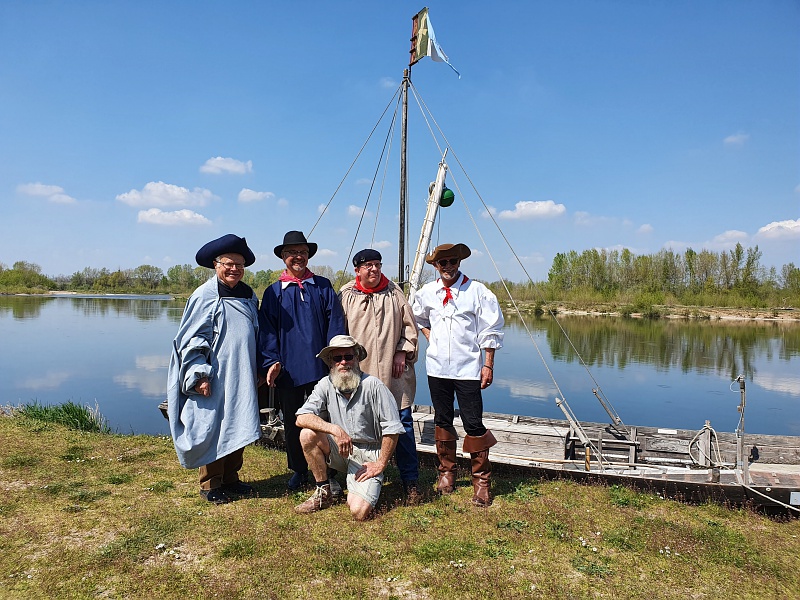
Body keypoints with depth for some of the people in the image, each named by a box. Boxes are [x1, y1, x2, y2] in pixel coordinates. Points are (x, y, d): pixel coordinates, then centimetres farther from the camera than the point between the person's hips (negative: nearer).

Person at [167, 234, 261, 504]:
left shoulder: (248, 295, 10)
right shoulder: (204, 296, -8)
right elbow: (191, 341, -10)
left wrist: (257, 371, 15)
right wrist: (200, 375, -17)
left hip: (241, 380, 6)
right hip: (214, 381, -6)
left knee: (238, 429, 13)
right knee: (214, 430, 3)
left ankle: (230, 478, 27)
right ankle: (210, 484, 17)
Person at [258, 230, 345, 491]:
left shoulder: (323, 287, 5)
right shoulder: (273, 292, 5)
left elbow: (335, 325, 2)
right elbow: (267, 331, 2)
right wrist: (271, 362, -9)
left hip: (320, 369, -1)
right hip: (287, 371, 1)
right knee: (292, 423, 12)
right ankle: (299, 471, 29)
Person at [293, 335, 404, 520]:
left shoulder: (373, 385, -14)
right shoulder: (326, 385, -4)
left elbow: (392, 428, -13)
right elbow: (302, 418, -15)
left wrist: (380, 464, -10)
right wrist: (335, 429, -29)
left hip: (368, 455, -4)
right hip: (338, 451, 4)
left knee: (359, 511, -22)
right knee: (308, 434, -23)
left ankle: (372, 484, 14)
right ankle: (323, 493, -3)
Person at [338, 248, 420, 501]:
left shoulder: (394, 291, 8)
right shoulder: (346, 295, 3)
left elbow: (409, 325, 11)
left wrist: (403, 353, 2)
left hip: (394, 372, 1)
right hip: (360, 372, -1)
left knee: (403, 423, 3)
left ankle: (410, 480, 14)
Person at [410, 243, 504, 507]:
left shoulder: (477, 292, -6)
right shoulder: (426, 293, 4)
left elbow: (490, 331, -4)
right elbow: (417, 317, 25)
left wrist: (488, 365, -5)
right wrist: (429, 335, 10)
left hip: (468, 369, -3)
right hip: (437, 368, 4)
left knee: (473, 423, -4)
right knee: (442, 420, 12)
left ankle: (481, 481, 9)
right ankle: (446, 472, 28)